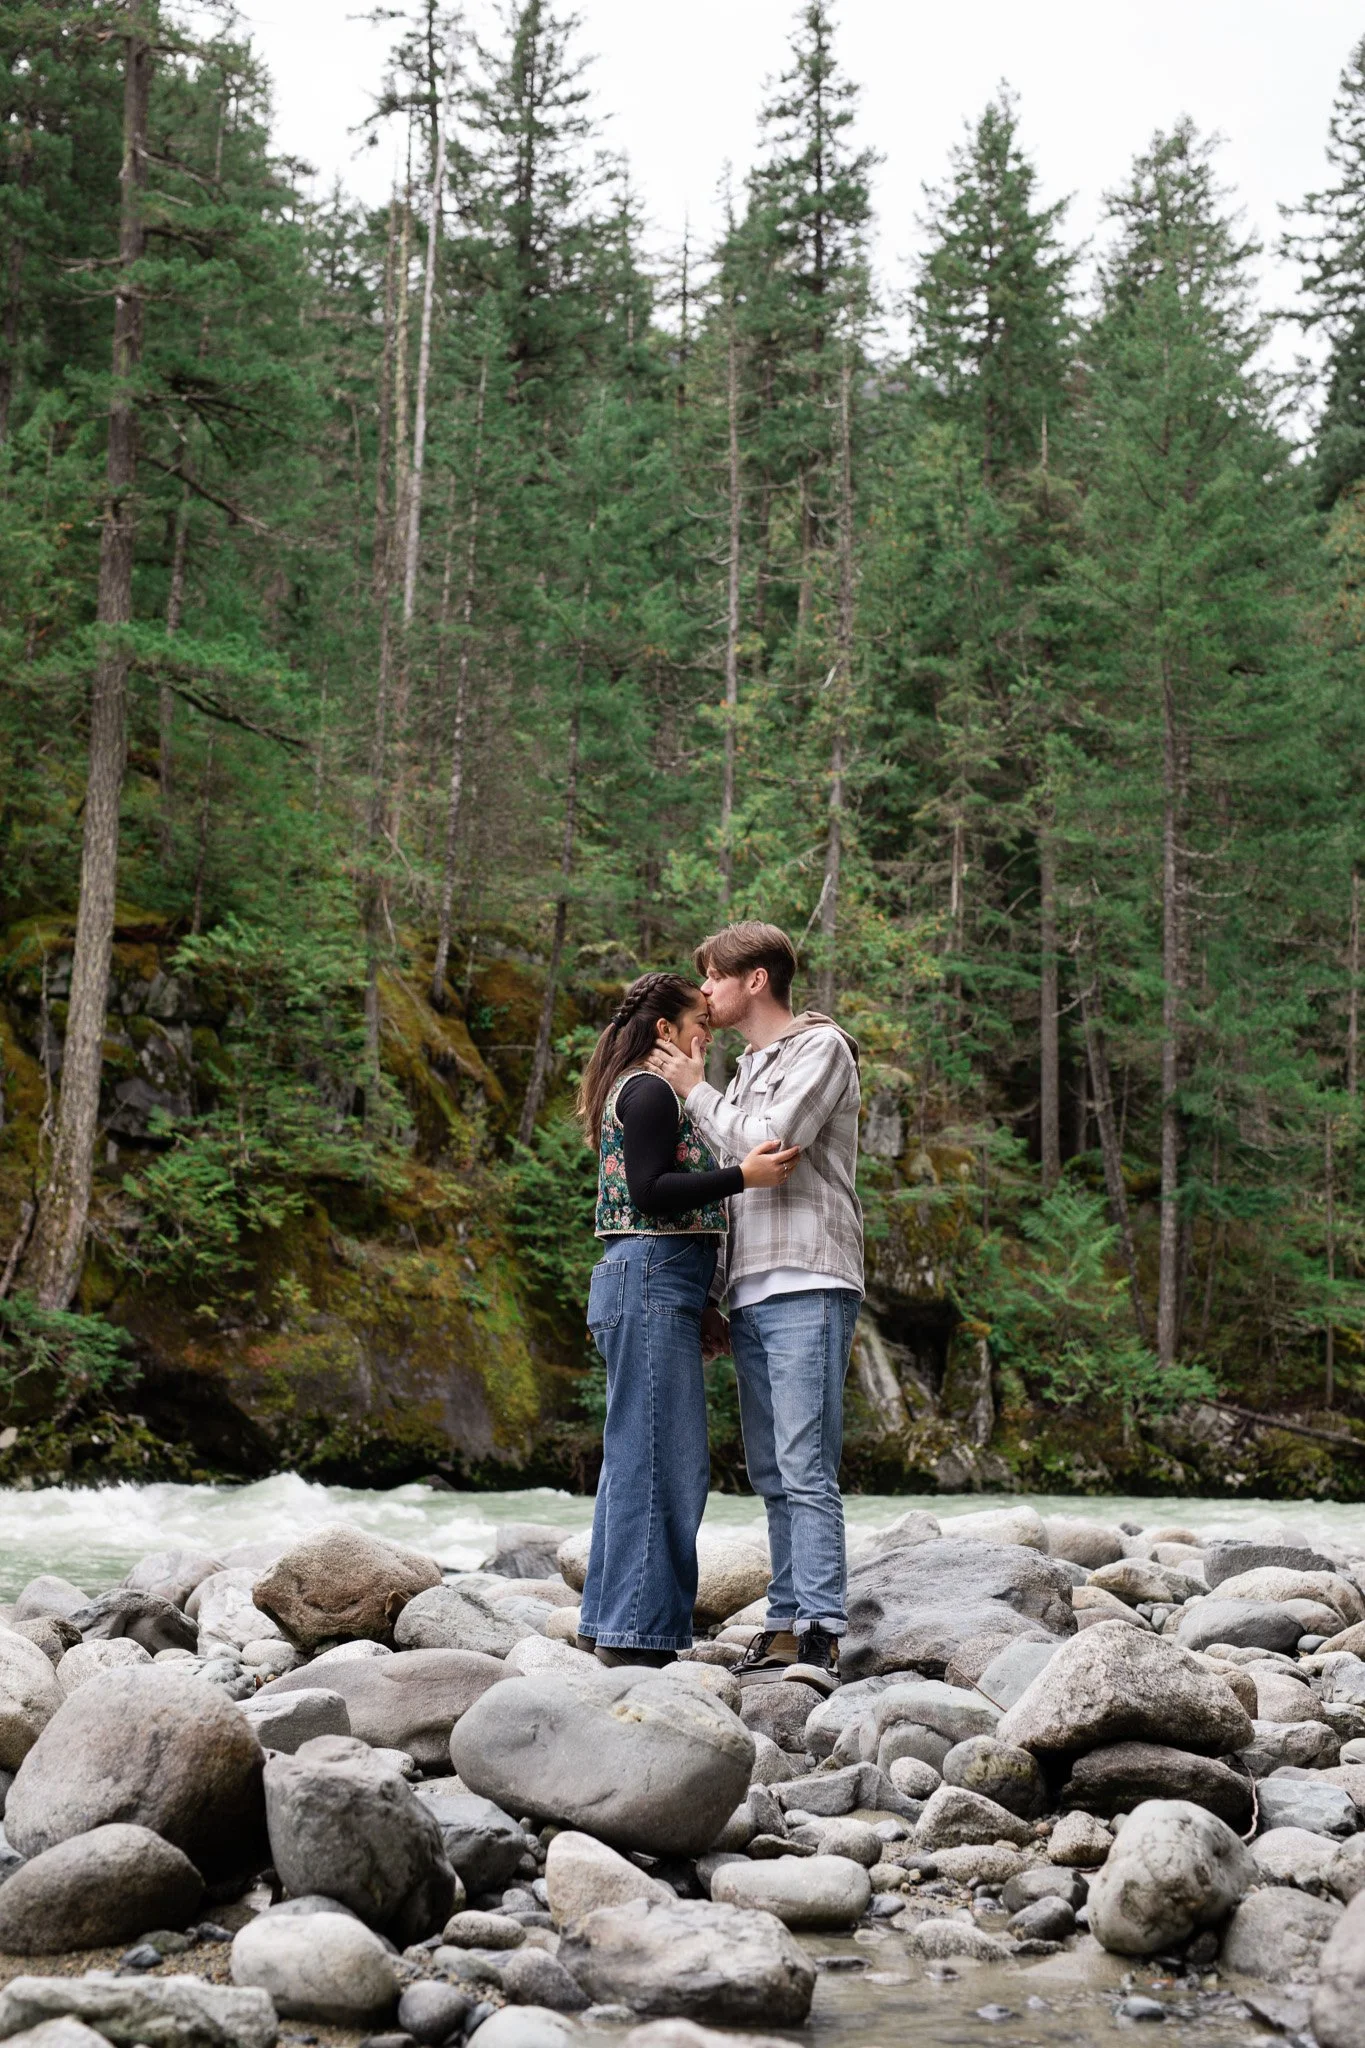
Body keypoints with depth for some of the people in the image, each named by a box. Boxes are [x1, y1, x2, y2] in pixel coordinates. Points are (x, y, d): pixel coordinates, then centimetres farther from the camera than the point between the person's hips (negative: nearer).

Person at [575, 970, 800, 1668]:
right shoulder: (649, 1090, -8)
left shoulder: (641, 1092, 23)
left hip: (649, 1285, 11)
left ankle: (609, 1622, 15)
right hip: (653, 1278, -11)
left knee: (635, 1456, 11)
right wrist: (742, 1175, -23)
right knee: (663, 1458, -10)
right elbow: (649, 1191, -17)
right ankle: (638, 1630, -10)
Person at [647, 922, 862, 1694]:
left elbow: (766, 1149, -14)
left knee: (807, 1470, -13)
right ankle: (786, 1624, 10)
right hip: (752, 1293, 9)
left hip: (807, 1287, -8)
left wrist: (695, 1091, 1)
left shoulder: (820, 1048, -2)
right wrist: (717, 1296, 19)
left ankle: (820, 1636, -15)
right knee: (773, 1475, 7)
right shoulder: (750, 1066, 22)